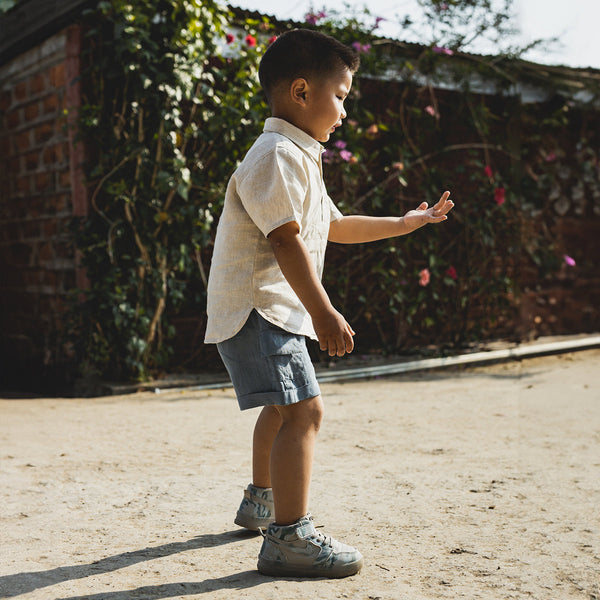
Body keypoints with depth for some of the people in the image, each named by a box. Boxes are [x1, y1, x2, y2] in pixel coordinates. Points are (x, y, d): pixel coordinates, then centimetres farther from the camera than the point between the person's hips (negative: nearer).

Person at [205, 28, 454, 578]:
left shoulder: (300, 160, 19)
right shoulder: (276, 156, -16)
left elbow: (335, 227, 28)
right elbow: (285, 240, -26)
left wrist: (406, 223, 30)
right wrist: (323, 311, -30)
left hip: (273, 309, 11)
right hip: (256, 307, -11)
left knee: (282, 407, 25)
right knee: (303, 410, -19)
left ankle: (261, 502, 43)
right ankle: (289, 537, -17)